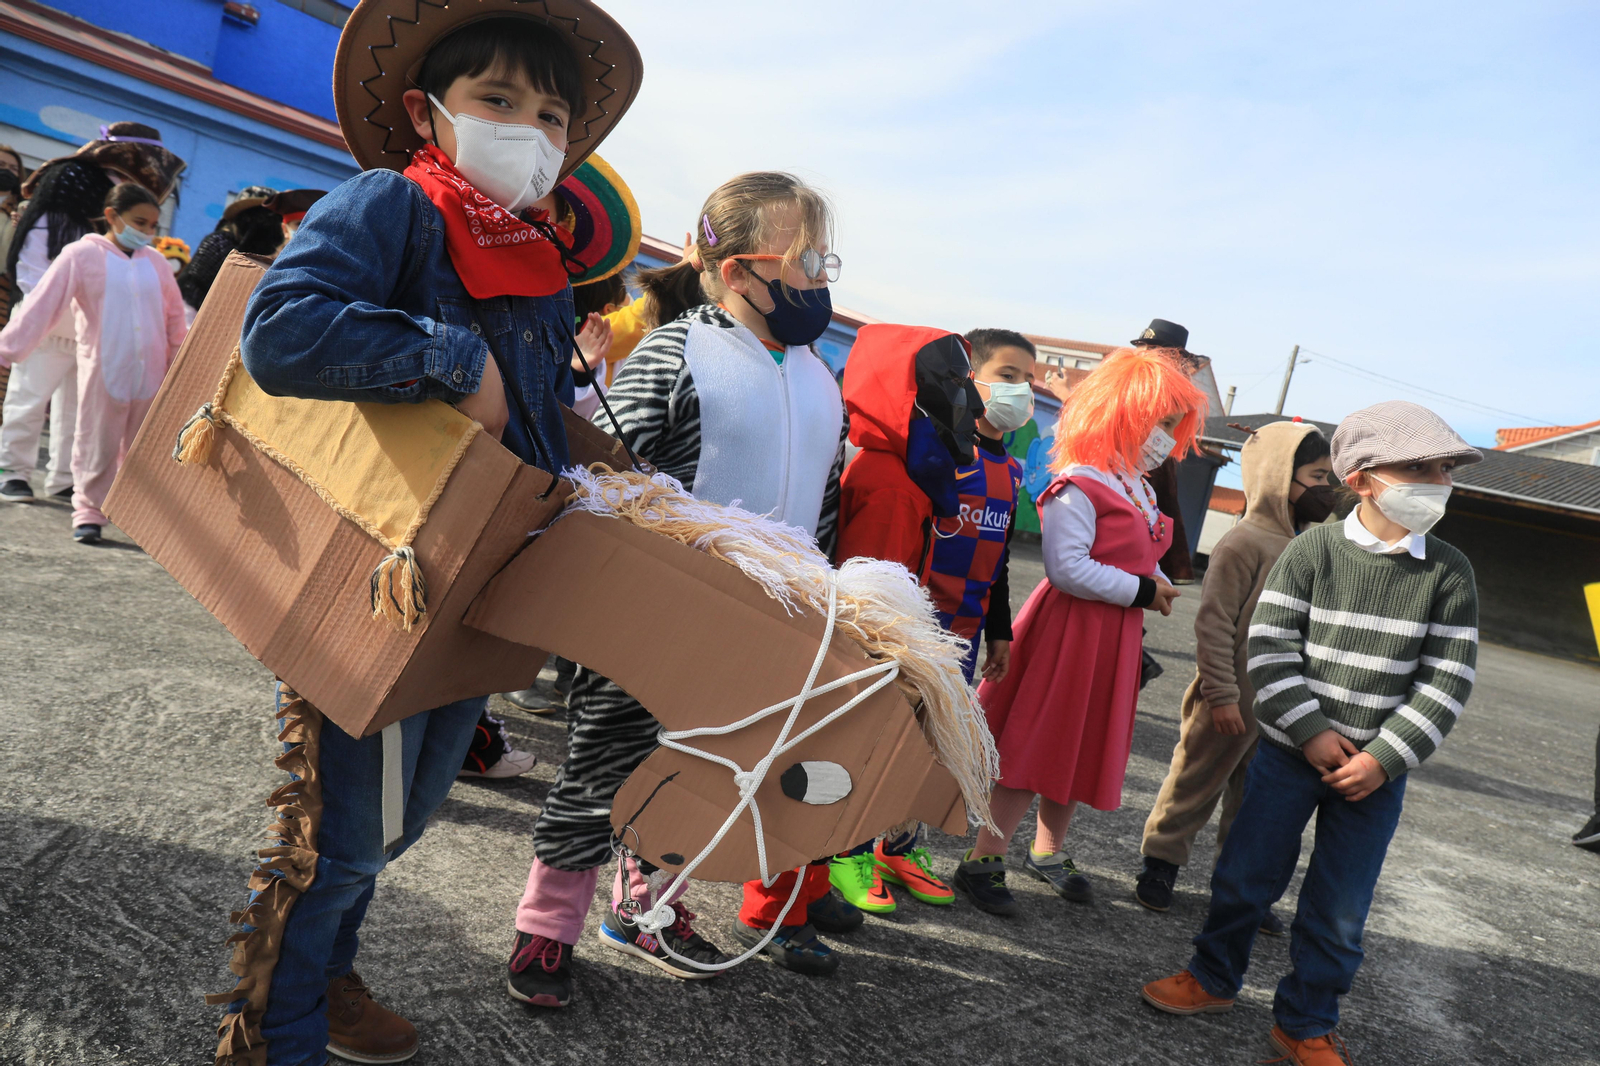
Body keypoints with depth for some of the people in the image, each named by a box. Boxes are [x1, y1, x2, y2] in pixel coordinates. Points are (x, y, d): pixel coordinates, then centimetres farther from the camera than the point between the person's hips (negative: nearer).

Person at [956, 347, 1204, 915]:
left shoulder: (1138, 488, 14)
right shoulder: (1078, 486, -17)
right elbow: (1067, 569, -25)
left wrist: (1157, 584, 2)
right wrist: (1141, 591, -18)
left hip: (1115, 634, 9)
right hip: (1069, 631, -9)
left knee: (1082, 749, 17)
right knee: (1033, 748, -5)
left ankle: (1047, 851, 33)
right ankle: (982, 862, 4)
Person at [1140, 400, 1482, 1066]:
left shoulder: (1450, 574, -3)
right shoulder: (1312, 550, -7)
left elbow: (1448, 680, -4)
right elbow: (1269, 647, -8)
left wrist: (1384, 757, -12)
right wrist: (1312, 733, -13)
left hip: (1378, 769, 1)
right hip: (1289, 752, -1)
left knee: (1339, 909, 9)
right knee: (1246, 873, 10)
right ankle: (1214, 978, 33)